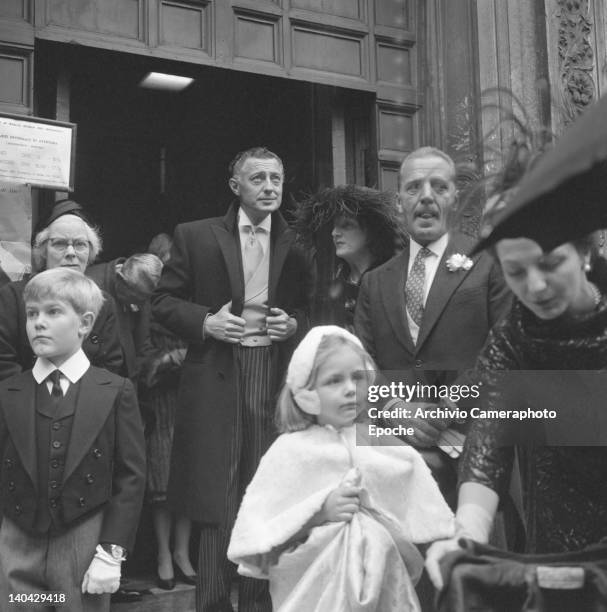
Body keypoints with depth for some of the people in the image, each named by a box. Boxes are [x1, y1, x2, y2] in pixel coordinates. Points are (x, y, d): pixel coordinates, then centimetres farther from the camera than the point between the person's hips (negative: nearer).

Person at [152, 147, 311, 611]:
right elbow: (164, 301, 5)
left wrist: (294, 324, -4)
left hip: (276, 376, 2)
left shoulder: (297, 245, 9)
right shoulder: (196, 237, 5)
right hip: (217, 377, -1)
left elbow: (311, 308, 16)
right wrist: (206, 321, -10)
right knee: (217, 498, 1)